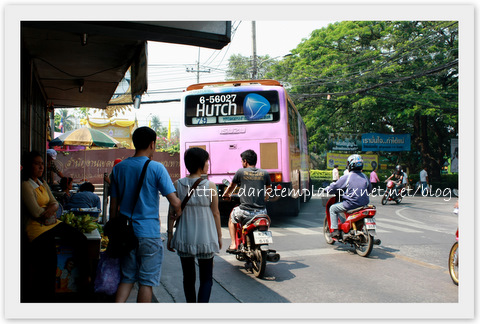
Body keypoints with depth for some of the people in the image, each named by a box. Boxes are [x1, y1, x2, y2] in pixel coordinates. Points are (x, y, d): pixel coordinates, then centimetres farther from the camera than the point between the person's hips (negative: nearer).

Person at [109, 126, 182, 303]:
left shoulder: (119, 168, 5)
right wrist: (179, 212, 8)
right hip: (149, 234, -5)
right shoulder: (156, 168, -9)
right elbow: (174, 202, -13)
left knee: (127, 278, 15)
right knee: (146, 281, 6)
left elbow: (113, 205, 9)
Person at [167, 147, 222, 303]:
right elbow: (215, 214, -3)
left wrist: (170, 235, 9)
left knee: (188, 278, 16)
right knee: (206, 279, 7)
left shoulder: (177, 185, -2)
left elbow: (172, 213, 0)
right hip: (206, 238, -2)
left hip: (184, 238, 2)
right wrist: (219, 236, 7)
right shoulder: (210, 186, -8)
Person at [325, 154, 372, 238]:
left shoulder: (347, 177, -9)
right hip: (364, 204, 7)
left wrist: (327, 189, 18)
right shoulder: (364, 177, 8)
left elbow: (335, 186, -1)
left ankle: (335, 230, 4)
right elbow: (369, 190, 21)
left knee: (333, 208, 11)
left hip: (351, 204, -7)